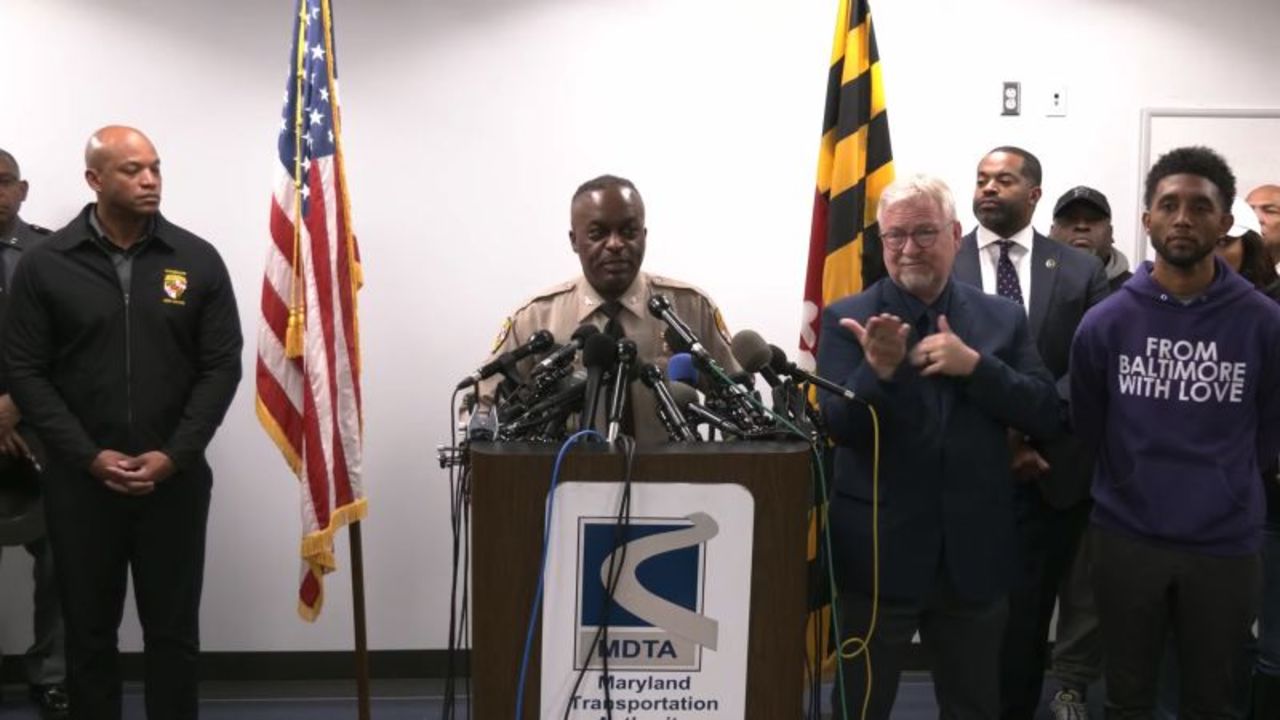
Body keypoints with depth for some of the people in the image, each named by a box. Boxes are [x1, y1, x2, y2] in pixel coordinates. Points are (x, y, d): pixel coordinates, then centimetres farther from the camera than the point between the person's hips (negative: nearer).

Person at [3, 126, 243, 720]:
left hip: (175, 480, 0)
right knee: (88, 631, 10)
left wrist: (174, 456, -10)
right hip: (81, 482, 0)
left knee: (173, 631, 8)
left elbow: (222, 366, 0)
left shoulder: (197, 260, 1)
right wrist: (89, 457, -11)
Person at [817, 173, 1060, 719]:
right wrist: (879, 369, -31)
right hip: (878, 553, -2)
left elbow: (1046, 416, -2)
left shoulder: (1003, 318, 4)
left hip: (974, 554, 2)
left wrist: (975, 364, -16)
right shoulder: (846, 319, -3)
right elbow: (839, 427, -12)